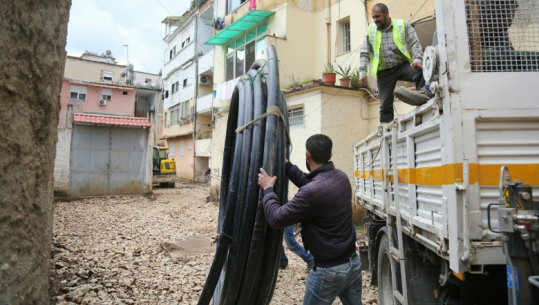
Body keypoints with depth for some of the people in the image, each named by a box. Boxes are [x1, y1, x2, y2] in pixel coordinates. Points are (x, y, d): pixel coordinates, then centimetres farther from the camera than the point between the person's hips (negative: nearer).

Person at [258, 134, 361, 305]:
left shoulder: (312, 192, -29)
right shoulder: (341, 177, -2)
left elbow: (276, 219, -20)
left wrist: (268, 189, -6)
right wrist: (286, 164, 21)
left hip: (329, 270, -7)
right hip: (353, 262, 8)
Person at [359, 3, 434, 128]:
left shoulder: (402, 25, 3)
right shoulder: (370, 30, 9)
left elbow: (415, 43, -2)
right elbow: (364, 53, 9)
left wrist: (417, 59, -19)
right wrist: (362, 72, -2)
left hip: (403, 65, -1)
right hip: (384, 71, 1)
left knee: (421, 72, -33)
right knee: (385, 102, 0)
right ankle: (385, 126, 8)